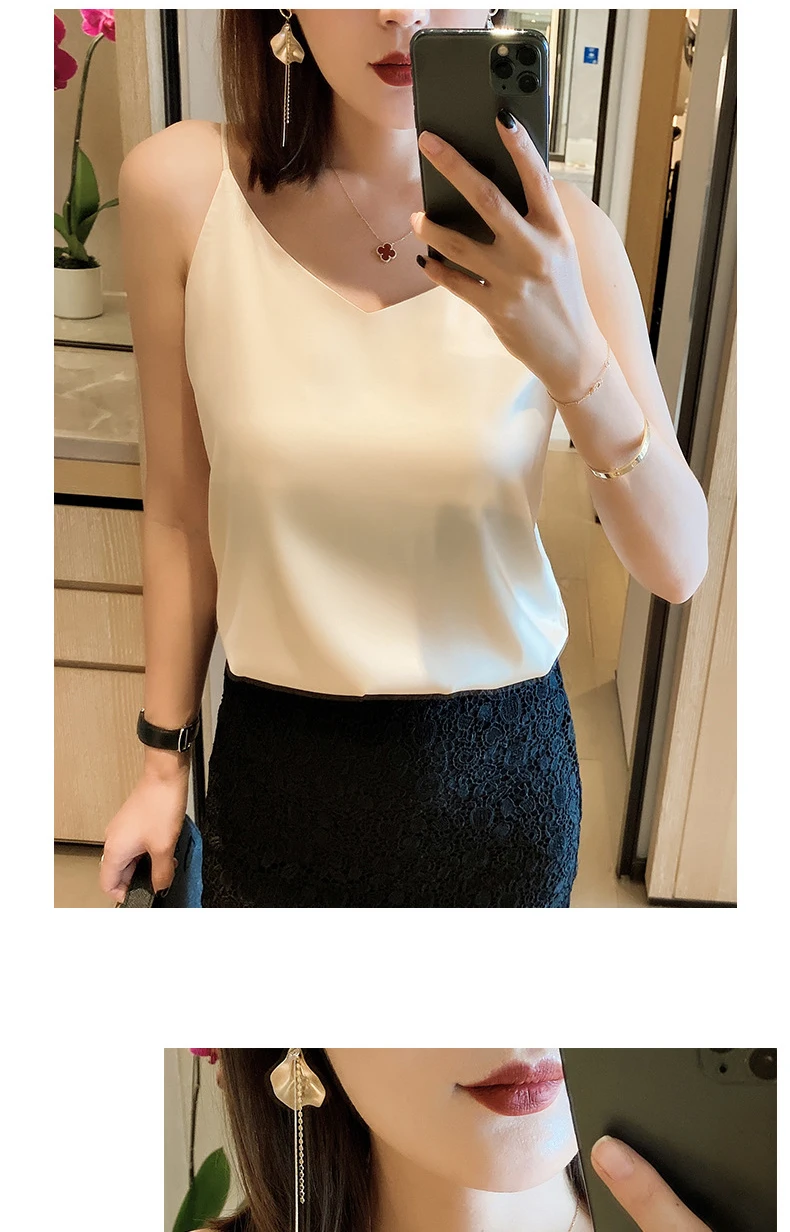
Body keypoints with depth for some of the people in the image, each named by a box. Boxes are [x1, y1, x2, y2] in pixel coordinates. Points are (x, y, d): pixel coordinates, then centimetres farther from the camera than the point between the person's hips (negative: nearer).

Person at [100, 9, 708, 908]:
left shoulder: (550, 234, -12)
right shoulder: (181, 187, -13)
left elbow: (677, 568, -14)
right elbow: (181, 511, -4)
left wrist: (577, 362, -31)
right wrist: (164, 760, 4)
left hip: (495, 765, 1)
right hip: (275, 762, 0)